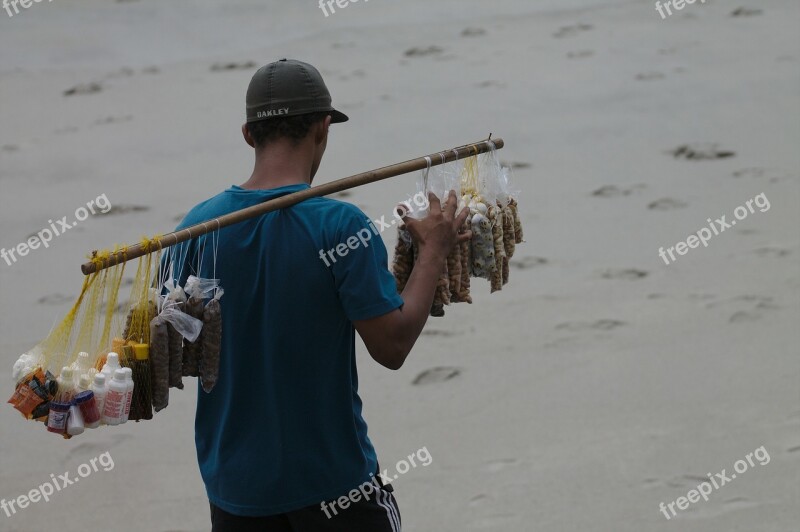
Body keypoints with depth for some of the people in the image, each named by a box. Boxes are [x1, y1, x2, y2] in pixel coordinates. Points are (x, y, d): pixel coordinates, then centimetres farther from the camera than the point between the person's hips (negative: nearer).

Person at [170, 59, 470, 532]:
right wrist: (433, 252, -3)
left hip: (236, 481, 4)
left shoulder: (199, 226, -4)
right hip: (331, 479, -3)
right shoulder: (341, 226, -16)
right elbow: (392, 345, -15)